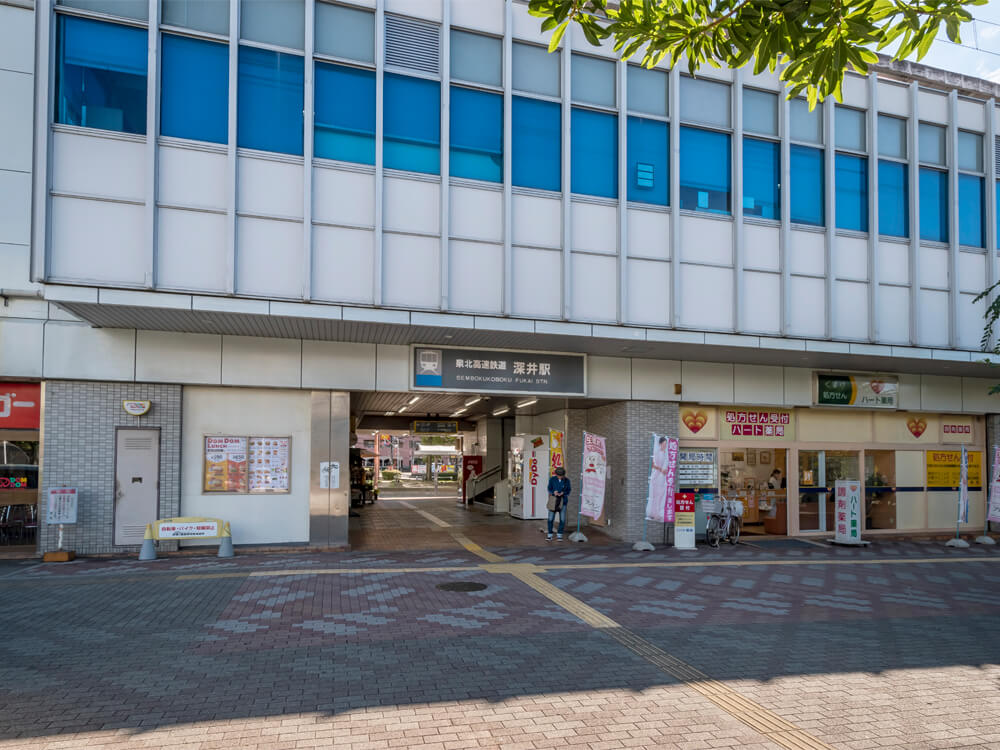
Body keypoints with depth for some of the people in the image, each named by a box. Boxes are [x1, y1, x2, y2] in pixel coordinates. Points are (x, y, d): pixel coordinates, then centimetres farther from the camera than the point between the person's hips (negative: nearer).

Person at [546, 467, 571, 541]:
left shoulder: (566, 480, -5)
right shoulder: (552, 479, -6)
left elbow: (569, 490, 3)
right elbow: (549, 489, 2)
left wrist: (563, 493, -17)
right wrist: (553, 492, -19)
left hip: (563, 501, 0)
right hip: (554, 500, 0)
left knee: (562, 519, -1)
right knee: (551, 518, -3)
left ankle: (560, 535, 13)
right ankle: (550, 535, 11)